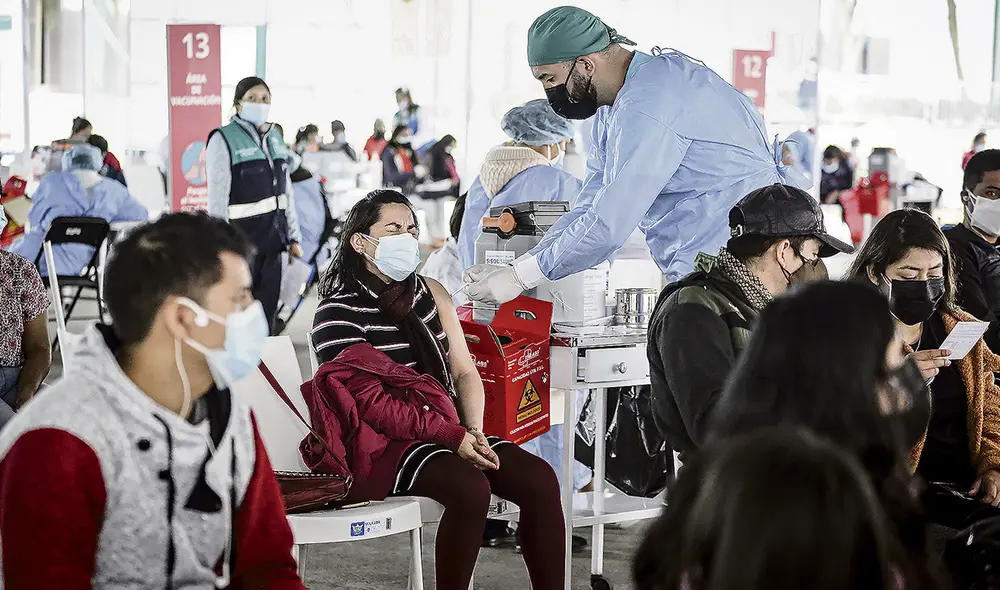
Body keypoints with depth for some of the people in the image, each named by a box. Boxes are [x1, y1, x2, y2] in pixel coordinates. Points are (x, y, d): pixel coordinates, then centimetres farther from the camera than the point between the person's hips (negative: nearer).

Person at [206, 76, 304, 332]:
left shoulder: (275, 138, 12)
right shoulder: (224, 139, -8)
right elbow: (218, 198, -12)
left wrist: (293, 235, 11)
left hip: (272, 235, 6)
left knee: (267, 311, 8)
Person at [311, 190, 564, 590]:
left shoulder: (431, 293, 15)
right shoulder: (338, 313, -6)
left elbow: (464, 372, 11)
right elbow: (368, 403, -15)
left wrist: (473, 431, -9)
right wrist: (454, 437, -22)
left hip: (452, 431, 7)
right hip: (381, 445, -6)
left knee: (540, 480, -15)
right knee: (470, 487, -33)